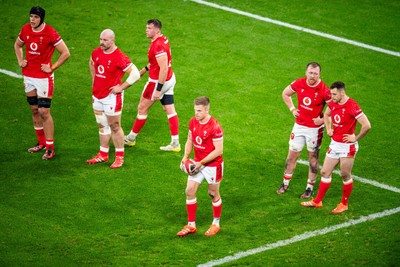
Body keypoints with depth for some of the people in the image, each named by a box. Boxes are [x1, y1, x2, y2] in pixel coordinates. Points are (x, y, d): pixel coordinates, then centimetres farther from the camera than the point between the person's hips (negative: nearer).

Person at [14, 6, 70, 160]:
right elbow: (17, 45, 22)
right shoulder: (25, 29, 2)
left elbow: (66, 53, -12)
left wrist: (52, 68, -13)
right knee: (34, 110, 14)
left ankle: (50, 148, -2)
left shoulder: (50, 33, -16)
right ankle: (41, 142, 26)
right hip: (28, 76, 6)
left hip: (44, 77, -6)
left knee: (44, 112, -8)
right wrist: (20, 61, 9)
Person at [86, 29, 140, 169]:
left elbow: (135, 74, -19)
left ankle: (119, 157, 11)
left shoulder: (119, 57, -20)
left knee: (115, 127, 1)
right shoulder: (96, 52, 2)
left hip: (111, 96, -7)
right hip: (97, 96, 7)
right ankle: (103, 154, 25)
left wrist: (121, 87, -15)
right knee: (102, 126, 15)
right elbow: (92, 64, 27)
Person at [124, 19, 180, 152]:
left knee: (142, 108, 7)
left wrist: (158, 89, -27)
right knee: (170, 110, 8)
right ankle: (175, 143, 9)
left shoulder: (158, 45, -25)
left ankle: (131, 138, 21)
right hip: (169, 80, 9)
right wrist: (144, 70, 29)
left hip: (158, 81, -9)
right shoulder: (163, 39, 5)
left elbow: (164, 68, -28)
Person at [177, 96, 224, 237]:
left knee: (213, 194, 9)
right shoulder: (193, 122, -2)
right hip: (197, 163, 6)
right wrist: (185, 156, -4)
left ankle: (216, 224, 28)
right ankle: (191, 225, 14)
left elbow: (218, 150, -22)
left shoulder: (214, 126, -24)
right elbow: (190, 140, 12)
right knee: (189, 191, 2)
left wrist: (201, 163, -22)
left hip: (213, 165, -6)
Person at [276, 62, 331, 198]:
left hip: (314, 129, -4)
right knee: (292, 155, 11)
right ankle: (285, 184, 25)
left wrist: (323, 120, -17)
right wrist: (292, 109, 4)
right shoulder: (299, 83, -7)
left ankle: (310, 188, 17)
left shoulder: (323, 90, -20)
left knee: (313, 157, 7)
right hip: (299, 125, 4)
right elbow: (285, 93, 13)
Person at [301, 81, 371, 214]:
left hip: (347, 147, -7)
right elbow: (326, 114, 28)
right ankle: (317, 201, 21)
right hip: (334, 144, 7)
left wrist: (355, 138, -15)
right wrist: (328, 128, 14)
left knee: (345, 175, 4)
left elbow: (367, 125, -25)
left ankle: (344, 204, 18)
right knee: (325, 172, 11)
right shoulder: (333, 104, 3)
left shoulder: (352, 106, -21)